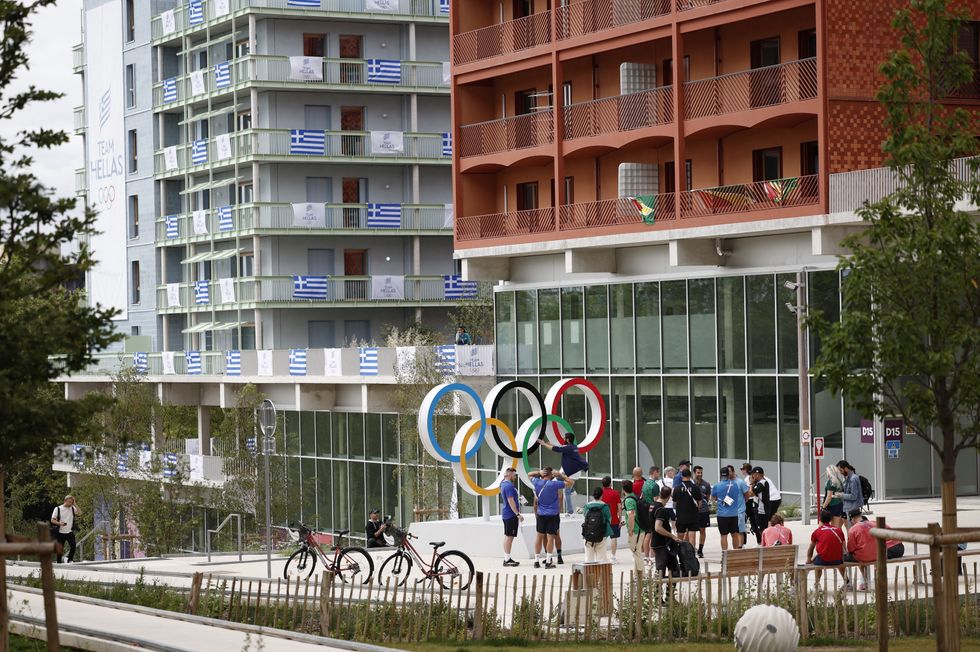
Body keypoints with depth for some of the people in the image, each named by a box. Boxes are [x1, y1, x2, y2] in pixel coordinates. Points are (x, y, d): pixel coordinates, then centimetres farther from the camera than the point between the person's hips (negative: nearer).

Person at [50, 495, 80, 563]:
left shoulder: (73, 508, 5)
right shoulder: (58, 509, -3)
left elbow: (79, 514, -12)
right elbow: (52, 520, -2)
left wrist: (75, 504, -11)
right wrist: (59, 523, -20)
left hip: (70, 532, 1)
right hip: (61, 533, -1)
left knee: (73, 546, -16)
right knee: (60, 549, 4)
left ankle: (69, 559, 3)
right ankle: (59, 563, 16)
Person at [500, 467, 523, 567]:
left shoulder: (503, 484, 11)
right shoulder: (509, 486, -18)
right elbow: (511, 501, -23)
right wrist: (518, 514, -23)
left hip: (506, 514, 10)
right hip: (511, 514, -10)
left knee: (507, 536, 13)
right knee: (509, 536, -7)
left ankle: (507, 558, 17)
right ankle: (507, 559, -6)